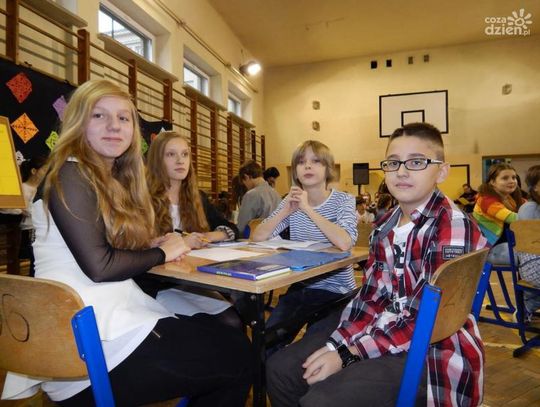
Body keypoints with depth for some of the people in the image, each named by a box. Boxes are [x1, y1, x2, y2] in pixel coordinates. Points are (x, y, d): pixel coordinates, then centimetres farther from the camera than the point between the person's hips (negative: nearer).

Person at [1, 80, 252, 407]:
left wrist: (151, 244, -2)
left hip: (114, 311, 8)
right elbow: (98, 266, -19)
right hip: (91, 340, -8)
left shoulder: (116, 179, 16)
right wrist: (161, 253, -6)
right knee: (237, 356, -7)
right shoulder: (69, 175, -11)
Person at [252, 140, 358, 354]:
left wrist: (308, 209, -24)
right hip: (299, 287, 4)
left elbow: (344, 243, -30)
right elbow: (258, 237, -6)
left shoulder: (343, 200, -9)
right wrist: (286, 210, -17)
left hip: (335, 290, -4)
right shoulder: (292, 201, 4)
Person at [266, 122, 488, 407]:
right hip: (383, 327, 7)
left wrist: (348, 354, -21)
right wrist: (337, 344, -12)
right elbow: (371, 295, 3)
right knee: (281, 369, 4)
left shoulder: (454, 227, -18)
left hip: (432, 348, -7)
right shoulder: (386, 226, 5)